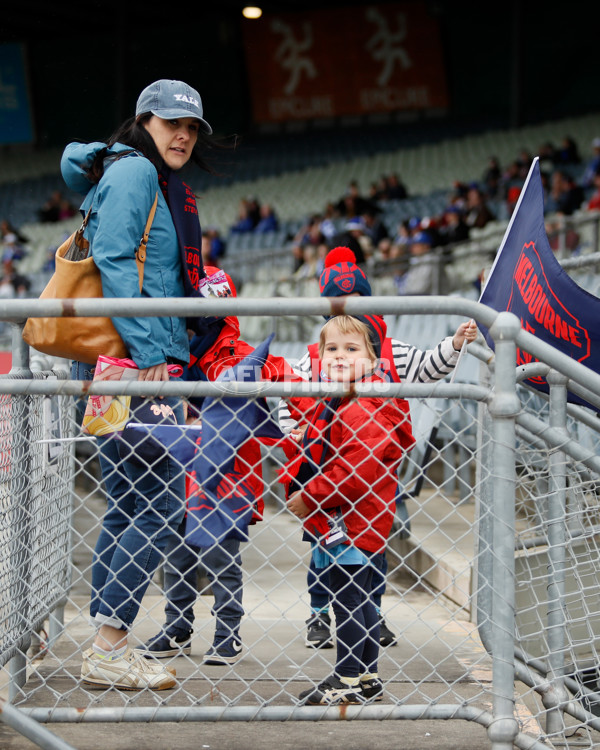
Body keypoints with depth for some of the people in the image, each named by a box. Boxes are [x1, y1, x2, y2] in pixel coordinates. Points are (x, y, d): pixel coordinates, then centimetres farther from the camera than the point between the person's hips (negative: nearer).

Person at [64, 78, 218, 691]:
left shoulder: (158, 184, 24)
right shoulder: (134, 170, -6)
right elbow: (113, 261, -16)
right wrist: (148, 353, -20)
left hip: (122, 364, 10)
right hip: (128, 360, -10)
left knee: (131, 503, 10)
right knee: (168, 496, -11)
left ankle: (104, 650, 12)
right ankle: (108, 648, -11)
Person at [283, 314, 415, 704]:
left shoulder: (371, 408, -17)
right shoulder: (328, 404, 15)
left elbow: (358, 471, -24)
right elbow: (312, 456, 26)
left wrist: (310, 496, -18)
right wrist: (295, 484, 8)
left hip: (356, 521, -10)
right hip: (331, 520, 10)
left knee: (348, 599, -4)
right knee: (359, 600, 15)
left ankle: (348, 680, 2)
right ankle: (367, 677, 23)